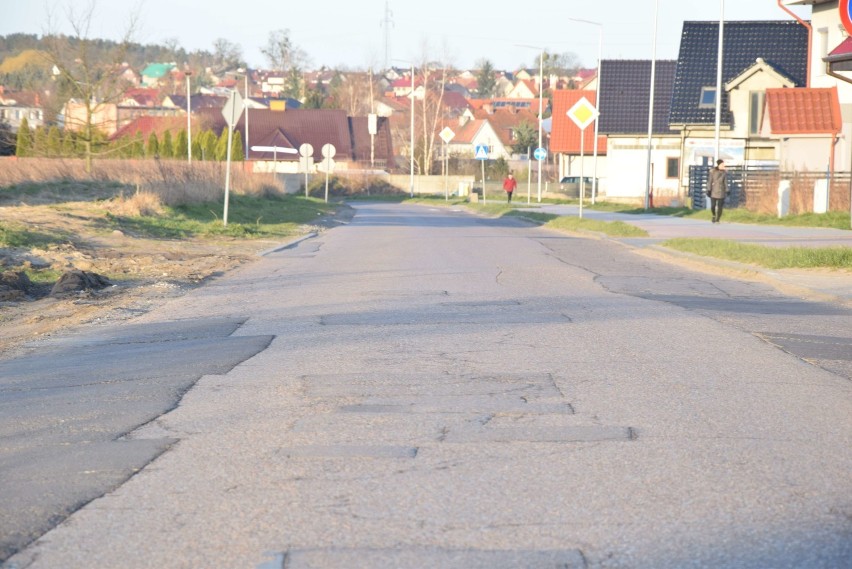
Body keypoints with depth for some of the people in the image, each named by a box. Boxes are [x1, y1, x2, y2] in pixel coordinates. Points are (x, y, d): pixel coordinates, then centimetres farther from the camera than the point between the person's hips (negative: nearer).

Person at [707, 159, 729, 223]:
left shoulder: (724, 172, 1)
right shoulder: (713, 172, -3)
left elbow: (725, 182, 6)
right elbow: (710, 181, -3)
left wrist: (727, 191, 4)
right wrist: (708, 190, -8)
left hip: (721, 192, 1)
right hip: (714, 191, -1)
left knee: (720, 207, -4)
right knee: (712, 206, -4)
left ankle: (717, 220, 8)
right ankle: (714, 216, 27)